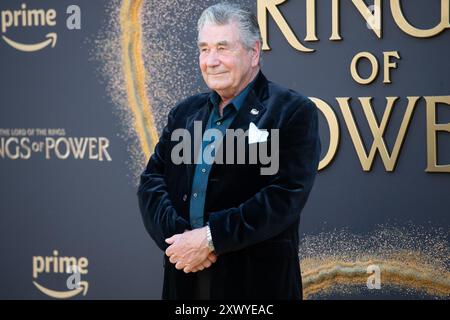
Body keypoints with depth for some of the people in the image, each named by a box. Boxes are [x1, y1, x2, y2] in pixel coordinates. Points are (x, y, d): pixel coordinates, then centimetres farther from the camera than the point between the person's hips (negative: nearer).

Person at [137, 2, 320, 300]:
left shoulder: (293, 111, -6)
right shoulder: (185, 112, 12)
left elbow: (285, 196, -16)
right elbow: (151, 181, 6)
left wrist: (210, 238, -19)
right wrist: (177, 235, -12)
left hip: (257, 279, -5)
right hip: (185, 277, 5)